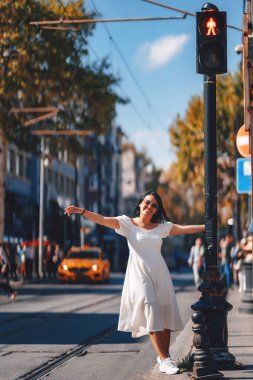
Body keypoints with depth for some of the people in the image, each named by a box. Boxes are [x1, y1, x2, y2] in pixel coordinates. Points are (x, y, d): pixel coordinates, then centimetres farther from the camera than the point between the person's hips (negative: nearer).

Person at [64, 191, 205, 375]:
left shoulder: (161, 227, 12)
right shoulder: (128, 223, 0)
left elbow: (184, 229, 11)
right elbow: (103, 219, -10)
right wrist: (81, 211, -24)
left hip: (160, 274, 4)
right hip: (139, 274, -4)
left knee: (166, 314, 3)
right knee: (152, 313, -14)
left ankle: (165, 356, 16)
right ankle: (164, 359, -16)